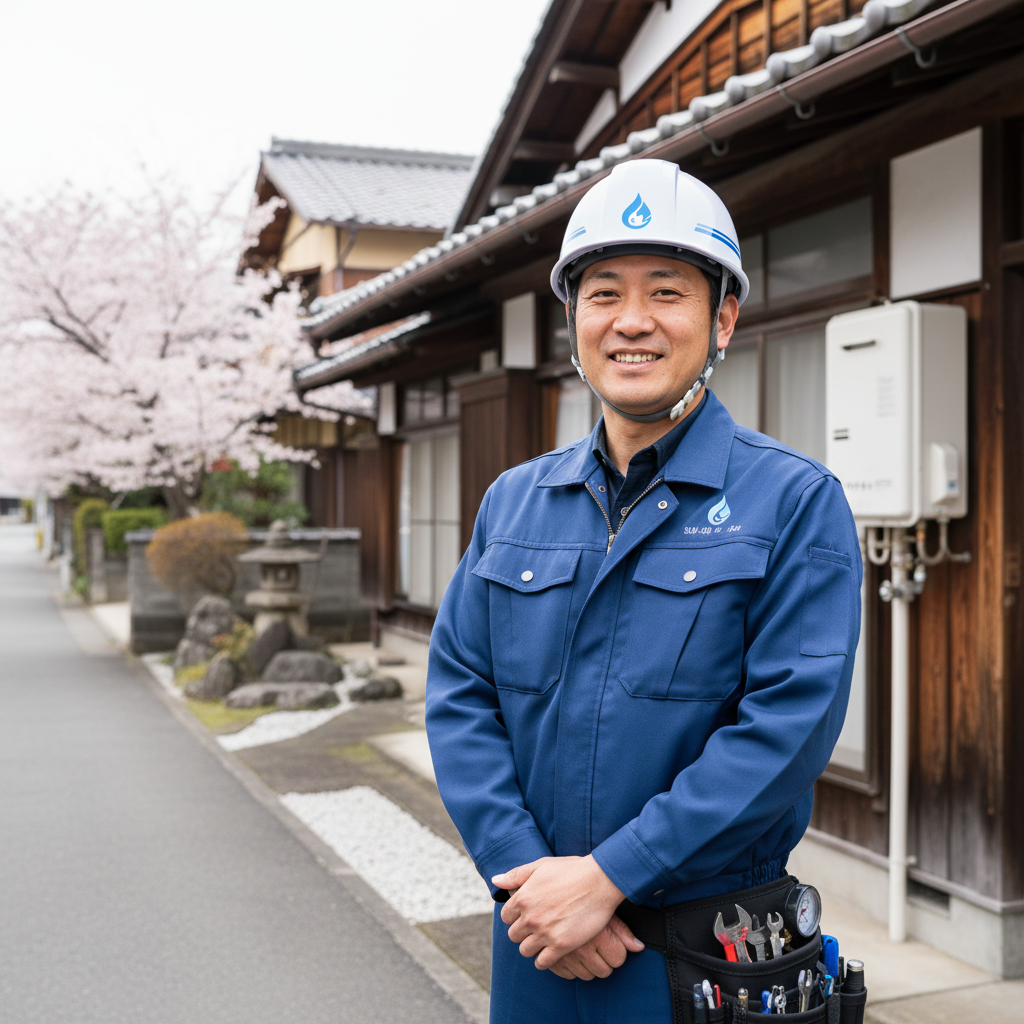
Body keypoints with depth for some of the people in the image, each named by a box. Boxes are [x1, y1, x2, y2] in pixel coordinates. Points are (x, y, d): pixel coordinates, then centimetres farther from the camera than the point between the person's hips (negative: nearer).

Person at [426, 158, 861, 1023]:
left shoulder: (797, 503, -8)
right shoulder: (512, 501, 6)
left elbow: (792, 722, -16)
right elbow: (459, 693, 1)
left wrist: (608, 874, -19)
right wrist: (525, 872, -12)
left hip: (709, 953, -3)